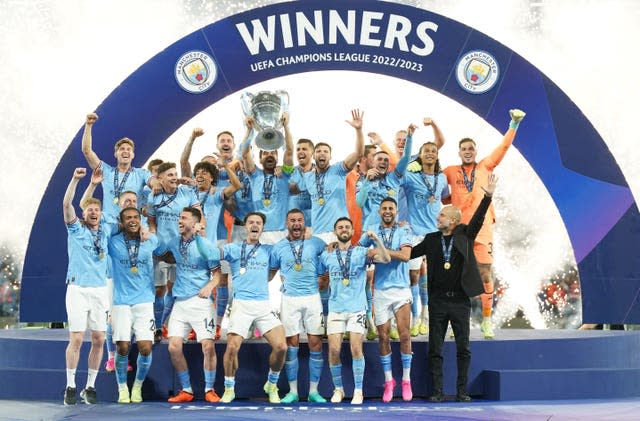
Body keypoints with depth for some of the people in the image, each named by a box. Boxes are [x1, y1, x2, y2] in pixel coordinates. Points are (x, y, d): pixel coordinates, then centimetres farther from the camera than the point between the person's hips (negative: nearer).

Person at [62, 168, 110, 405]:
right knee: (76, 338, -8)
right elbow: (67, 204, -10)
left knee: (98, 339, 1)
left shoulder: (105, 232, 12)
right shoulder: (76, 230, 3)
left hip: (100, 290, 4)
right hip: (78, 289, -3)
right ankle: (70, 387, 2)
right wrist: (75, 179, -18)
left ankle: (90, 386, 12)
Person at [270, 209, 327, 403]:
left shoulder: (315, 243, 3)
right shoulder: (279, 247, 4)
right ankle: (293, 392, 11)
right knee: (291, 344, 2)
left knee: (315, 344, -1)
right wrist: (282, 280, 1)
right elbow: (271, 270, 13)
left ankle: (313, 391, 9)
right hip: (290, 299, 0)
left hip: (312, 298, 0)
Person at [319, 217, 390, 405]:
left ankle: (358, 391, 3)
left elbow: (386, 259, -12)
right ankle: (338, 389, 14)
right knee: (334, 350, -4)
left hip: (357, 308, -2)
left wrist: (376, 239, -23)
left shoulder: (362, 252, 3)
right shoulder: (326, 255, 9)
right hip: (335, 308, 2)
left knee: (356, 349, -9)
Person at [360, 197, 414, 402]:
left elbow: (405, 255, -16)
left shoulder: (403, 230, -2)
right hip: (380, 290, 2)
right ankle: (388, 381, 15)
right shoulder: (373, 230, 7)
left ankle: (406, 380, 9)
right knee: (383, 337, 4)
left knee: (404, 335, -4)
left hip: (401, 289, -2)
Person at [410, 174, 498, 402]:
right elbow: (409, 253, 15)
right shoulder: (431, 240, 9)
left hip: (460, 300, -2)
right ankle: (437, 391, 10)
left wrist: (488, 196, -20)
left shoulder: (465, 235, 3)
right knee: (435, 349, 3)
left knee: (463, 348, 4)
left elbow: (478, 218, -8)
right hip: (438, 300, 2)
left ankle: (462, 391, 13)